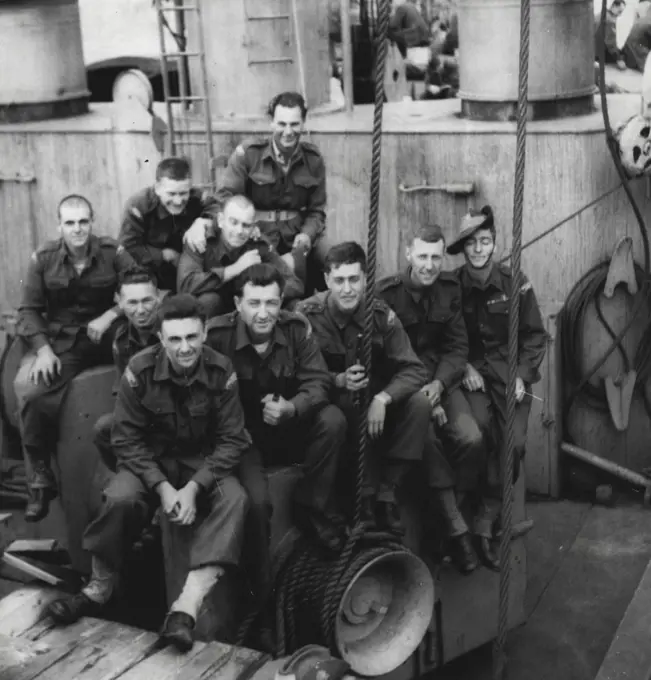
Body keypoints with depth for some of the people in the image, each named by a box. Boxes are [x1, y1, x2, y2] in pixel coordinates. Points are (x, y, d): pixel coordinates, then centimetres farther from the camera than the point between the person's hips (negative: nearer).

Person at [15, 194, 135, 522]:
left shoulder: (113, 252, -1)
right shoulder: (43, 258, 3)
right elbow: (29, 309, 3)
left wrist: (111, 315, -22)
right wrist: (43, 349, -12)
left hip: (105, 336, 0)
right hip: (62, 343, 0)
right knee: (34, 398, -24)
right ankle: (40, 480, -4)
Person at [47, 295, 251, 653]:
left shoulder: (222, 372, -15)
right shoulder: (140, 371, -16)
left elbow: (232, 440, -11)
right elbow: (127, 439, -11)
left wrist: (194, 487, -24)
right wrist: (162, 486, -24)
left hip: (205, 462, 0)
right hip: (151, 459, 0)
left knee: (234, 499, -30)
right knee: (119, 498, -31)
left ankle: (188, 605, -39)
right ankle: (100, 588, -6)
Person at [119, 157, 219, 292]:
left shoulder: (196, 198, -9)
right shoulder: (137, 206, -17)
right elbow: (128, 248, -19)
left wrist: (203, 222, -34)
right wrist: (167, 254, -19)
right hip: (148, 278, -2)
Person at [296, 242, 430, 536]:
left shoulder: (381, 314, -9)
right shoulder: (307, 315, -16)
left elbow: (413, 369, -13)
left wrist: (382, 399, -31)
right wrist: (338, 380, -33)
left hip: (374, 398, 3)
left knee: (419, 404, -23)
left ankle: (386, 490, -14)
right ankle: (367, 493, -17)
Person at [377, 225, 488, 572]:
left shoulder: (450, 289, 5)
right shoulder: (386, 293, -8)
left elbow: (457, 346, 4)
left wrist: (438, 384, -14)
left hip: (442, 380, 4)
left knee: (472, 439, -21)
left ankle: (452, 510, 1)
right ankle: (457, 530, -19)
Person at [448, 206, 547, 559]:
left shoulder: (515, 283, -2)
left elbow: (535, 335, 3)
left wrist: (522, 375, -7)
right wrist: (465, 367, -9)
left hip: (510, 369, 1)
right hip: (471, 369, 0)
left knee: (514, 443, -16)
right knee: (479, 431, -26)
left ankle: (486, 522, -2)